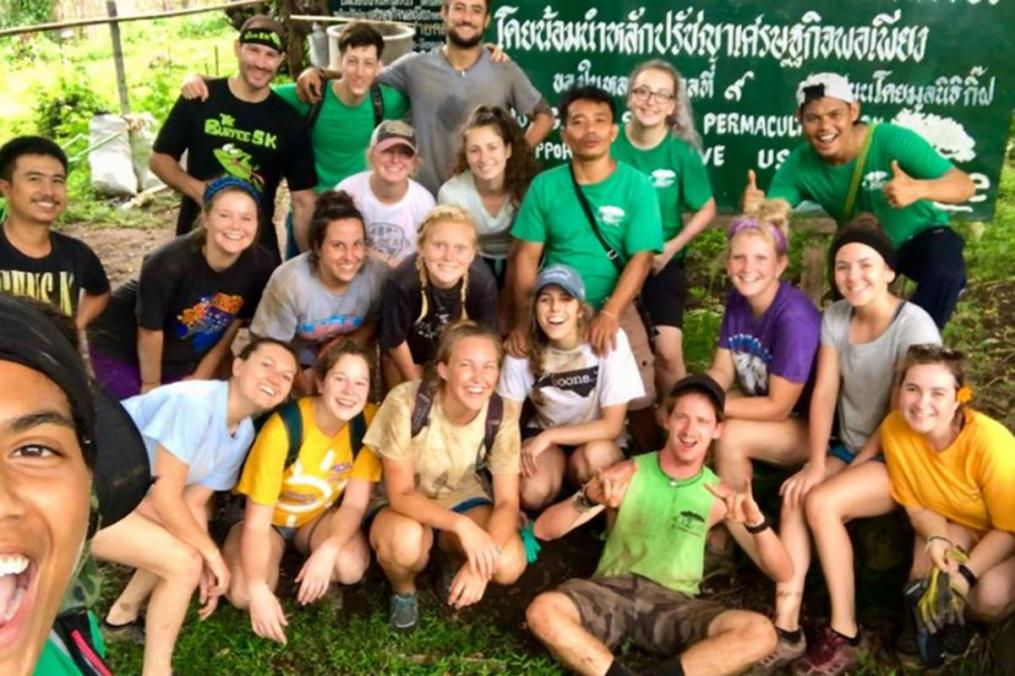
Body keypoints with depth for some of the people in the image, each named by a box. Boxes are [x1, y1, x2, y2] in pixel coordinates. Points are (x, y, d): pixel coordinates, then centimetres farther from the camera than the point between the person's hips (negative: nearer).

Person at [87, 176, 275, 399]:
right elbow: (150, 330, -21)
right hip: (121, 349, -4)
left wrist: (200, 378, 0)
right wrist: (151, 385, -8)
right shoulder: (169, 263, -35)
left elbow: (234, 324, -7)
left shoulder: (260, 266, -22)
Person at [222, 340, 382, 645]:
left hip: (320, 517, 2)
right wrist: (258, 588, -37)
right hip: (270, 519, -2)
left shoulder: (368, 420, -22)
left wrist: (327, 551, -34)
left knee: (351, 567, -29)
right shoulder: (283, 428, -32)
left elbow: (355, 503, -16)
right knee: (243, 592, -29)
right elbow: (257, 521, -26)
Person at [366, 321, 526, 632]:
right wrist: (462, 525, -40)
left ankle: (453, 559, 11)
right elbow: (401, 495, -25)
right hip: (404, 504, -2)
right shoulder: (406, 403, -30)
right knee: (405, 540, -37)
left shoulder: (502, 415, -21)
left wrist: (480, 561, -36)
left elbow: (507, 502, -18)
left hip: (461, 497, 3)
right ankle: (403, 590, 0)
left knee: (509, 564, -25)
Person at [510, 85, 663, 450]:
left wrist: (609, 314, -22)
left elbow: (641, 259, -10)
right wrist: (523, 320, -11)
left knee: (639, 399, -3)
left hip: (615, 310, -1)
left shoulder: (636, 185, -5)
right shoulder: (545, 186, -1)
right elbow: (527, 256, -1)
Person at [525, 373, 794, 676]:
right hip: (612, 591, -1)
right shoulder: (628, 473, 2)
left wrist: (755, 521, -22)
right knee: (543, 610, -31)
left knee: (760, 632, -26)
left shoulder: (719, 496, 5)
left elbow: (782, 573, -1)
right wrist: (588, 499, -26)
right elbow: (543, 530, -5)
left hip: (674, 604, 1)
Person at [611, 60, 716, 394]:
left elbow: (706, 209, -2)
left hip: (663, 263, -1)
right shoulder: (609, 145, -11)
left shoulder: (682, 152, -12)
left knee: (668, 351, -8)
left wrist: (671, 247, -13)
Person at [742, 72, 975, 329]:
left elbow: (965, 186, -34)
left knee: (946, 274, -31)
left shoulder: (892, 140, -31)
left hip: (920, 236, -3)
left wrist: (918, 189, -57)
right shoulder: (799, 165, -21)